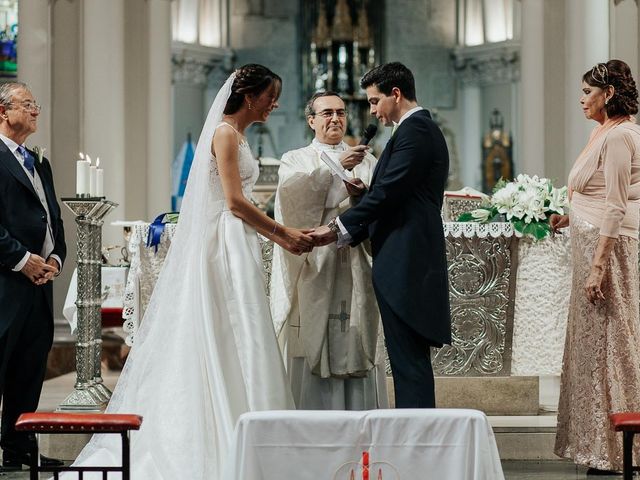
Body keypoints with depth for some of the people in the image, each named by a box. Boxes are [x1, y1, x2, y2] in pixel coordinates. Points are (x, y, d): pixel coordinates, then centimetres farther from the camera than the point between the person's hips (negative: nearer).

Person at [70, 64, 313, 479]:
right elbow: (235, 202, -18)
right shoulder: (225, 133, -11)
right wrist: (284, 233, -12)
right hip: (225, 247, -10)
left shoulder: (236, 135, 18)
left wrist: (280, 237, 14)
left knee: (228, 343, 9)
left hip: (238, 249, 10)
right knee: (231, 342, -8)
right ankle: (231, 445, -6)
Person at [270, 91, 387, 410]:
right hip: (313, 271, -2)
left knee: (356, 344, -2)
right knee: (313, 346, -6)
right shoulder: (295, 160, 12)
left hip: (355, 273, 2)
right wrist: (337, 168, -19)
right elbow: (291, 189, -11)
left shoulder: (366, 162, 20)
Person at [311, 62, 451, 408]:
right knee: (409, 358, 12)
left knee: (408, 360, -9)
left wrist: (338, 227, -9)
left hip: (404, 265, -11)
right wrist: (345, 233, 14)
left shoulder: (413, 130, -11)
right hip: (410, 263, 11)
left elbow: (387, 193, -17)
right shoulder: (422, 129, 21)